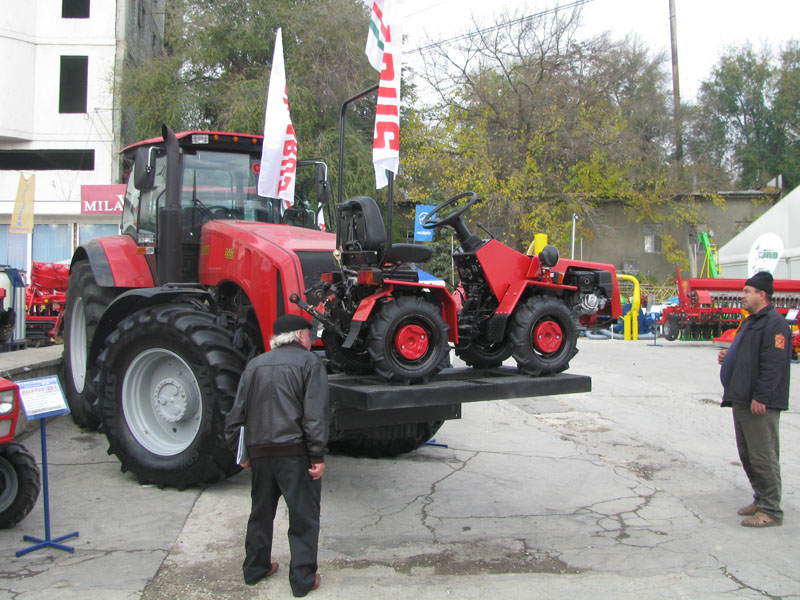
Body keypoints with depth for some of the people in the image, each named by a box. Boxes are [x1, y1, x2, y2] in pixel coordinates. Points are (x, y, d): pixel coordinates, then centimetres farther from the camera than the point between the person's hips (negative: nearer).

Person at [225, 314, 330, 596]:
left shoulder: (255, 365, 12)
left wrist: (242, 451, 20)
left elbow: (237, 414, 12)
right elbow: (316, 414, -12)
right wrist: (318, 456, -11)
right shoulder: (308, 362, -4)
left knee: (261, 512, 20)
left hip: (260, 453, 5)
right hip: (296, 453, -5)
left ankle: (255, 568, 31)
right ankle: (303, 579, 9)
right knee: (303, 517, 5)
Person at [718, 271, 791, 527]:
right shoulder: (752, 321, 19)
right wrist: (729, 357, 9)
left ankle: (771, 511, 2)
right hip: (742, 401, 11)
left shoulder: (775, 323, -14)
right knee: (748, 456, 16)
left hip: (760, 404, -11)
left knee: (763, 457, -6)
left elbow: (774, 364, -21)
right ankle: (761, 500, 27)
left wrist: (760, 397, -24)